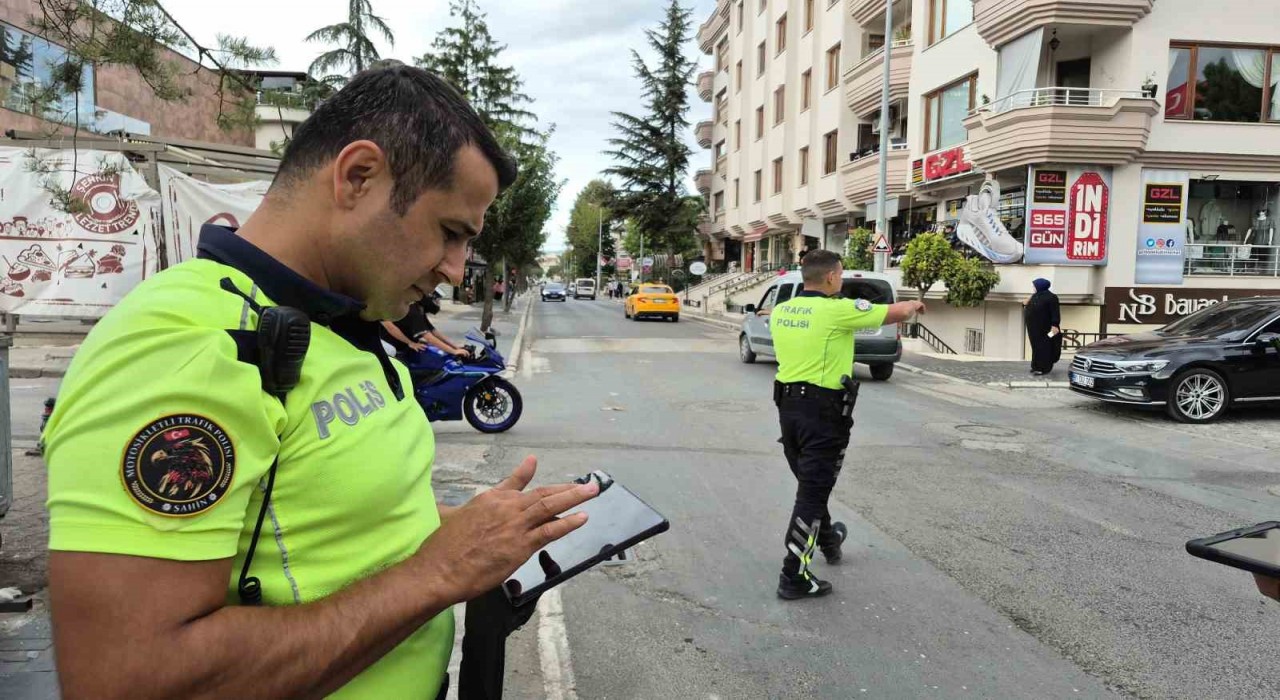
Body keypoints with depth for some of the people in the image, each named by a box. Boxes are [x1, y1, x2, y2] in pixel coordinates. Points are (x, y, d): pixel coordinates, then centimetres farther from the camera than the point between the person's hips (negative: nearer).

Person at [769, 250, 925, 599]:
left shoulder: (780, 311, 4)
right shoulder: (838, 311, -14)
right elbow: (898, 312, -5)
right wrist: (914, 305, 18)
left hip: (787, 404, 7)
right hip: (822, 411, -7)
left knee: (810, 482, 23)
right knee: (812, 491, -2)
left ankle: (828, 540, 46)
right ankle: (794, 576, 1)